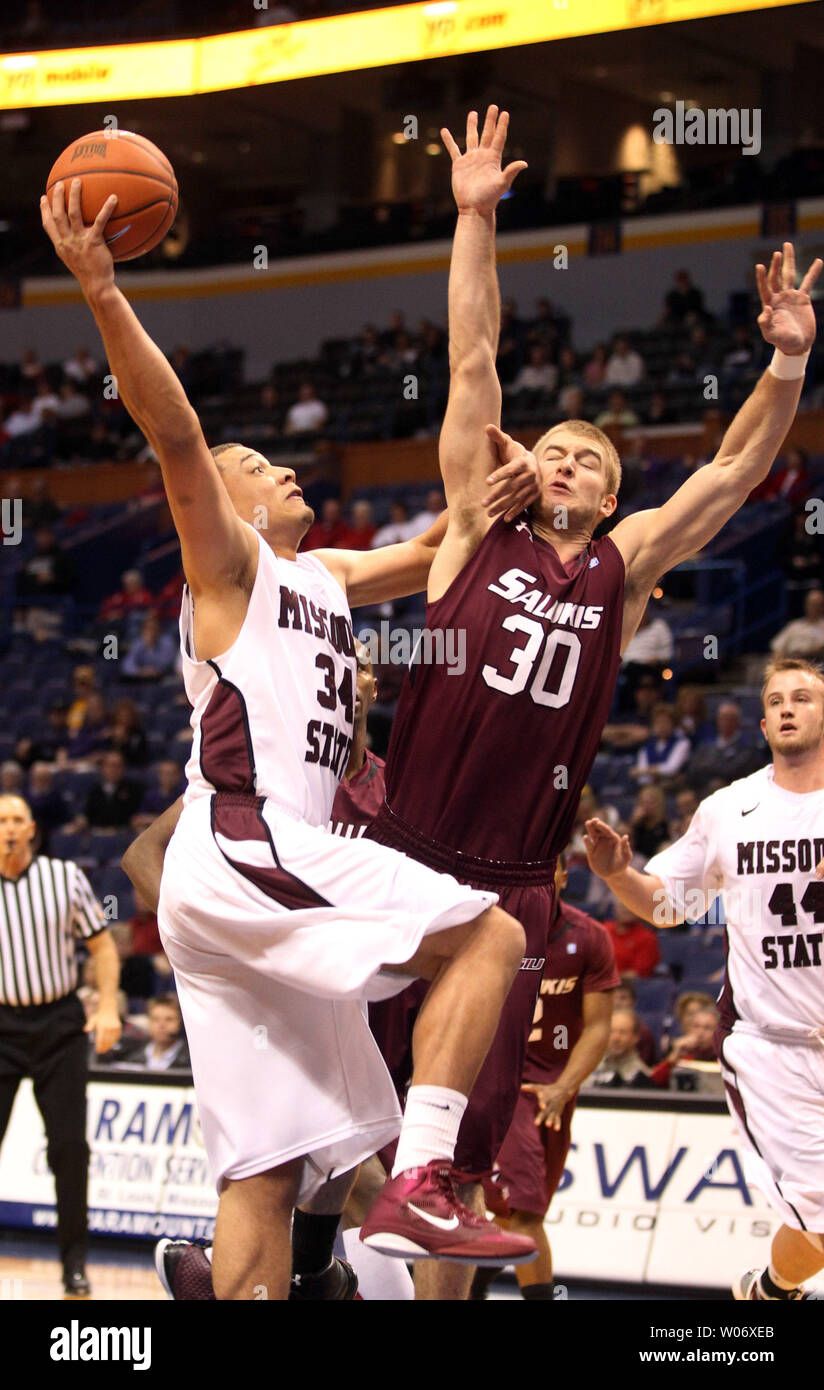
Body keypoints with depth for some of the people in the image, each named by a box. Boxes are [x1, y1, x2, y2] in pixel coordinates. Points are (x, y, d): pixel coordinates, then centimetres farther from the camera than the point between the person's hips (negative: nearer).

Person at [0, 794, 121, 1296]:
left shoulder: (65, 877, 0)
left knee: (70, 1145, -2)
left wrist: (108, 1007, -6)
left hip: (60, 1023, 0)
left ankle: (75, 1262, 8)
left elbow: (102, 943, 5)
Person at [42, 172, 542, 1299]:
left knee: (267, 1165, 1)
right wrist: (103, 295, -25)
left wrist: (499, 503, 16)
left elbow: (436, 551, 38)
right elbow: (174, 435, -11)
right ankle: (418, 1188, -24)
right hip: (241, 849, -9)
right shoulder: (228, 561, 4)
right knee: (489, 936, -15)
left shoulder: (326, 577, 27)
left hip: (271, 873, 9)